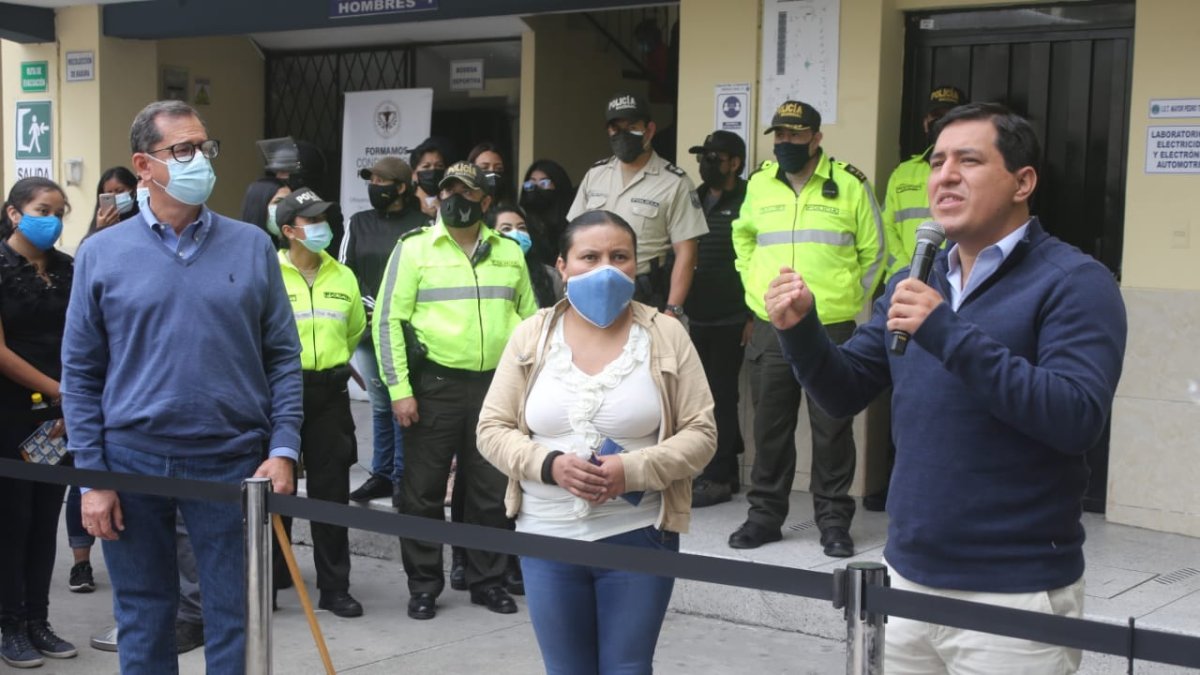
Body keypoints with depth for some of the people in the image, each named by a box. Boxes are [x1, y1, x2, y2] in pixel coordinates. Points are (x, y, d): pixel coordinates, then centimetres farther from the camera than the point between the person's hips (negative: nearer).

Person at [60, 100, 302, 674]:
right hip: (132, 463, 0)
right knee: (143, 619, 11)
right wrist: (92, 476, -2)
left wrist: (282, 449, -6)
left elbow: (283, 357, 4)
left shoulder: (252, 247, 3)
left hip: (232, 462, 0)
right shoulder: (102, 254, 1)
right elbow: (81, 373, 3)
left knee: (235, 621, 6)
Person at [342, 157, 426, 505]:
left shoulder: (421, 224, -2)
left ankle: (402, 477, 6)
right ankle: (381, 474, 16)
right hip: (369, 329, 4)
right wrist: (371, 307, -3)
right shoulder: (359, 223, 12)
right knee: (380, 405, 9)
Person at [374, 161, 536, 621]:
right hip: (435, 386, -3)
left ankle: (488, 580, 23)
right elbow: (388, 320, -5)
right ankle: (424, 585, 16)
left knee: (492, 490, 10)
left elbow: (529, 319, 16)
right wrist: (399, 389, -11)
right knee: (424, 491, 3)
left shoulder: (509, 252, 10)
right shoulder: (414, 248, -1)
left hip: (496, 387, 3)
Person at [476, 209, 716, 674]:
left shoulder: (667, 337, -3)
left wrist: (633, 471, -20)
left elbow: (700, 434, -4)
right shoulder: (531, 336, 1)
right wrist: (550, 464, -17)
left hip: (638, 537, -2)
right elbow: (492, 429, 1)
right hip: (547, 537, 2)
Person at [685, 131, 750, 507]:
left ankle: (717, 479, 3)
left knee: (721, 396, -3)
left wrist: (754, 315, -14)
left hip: (730, 320, -7)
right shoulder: (696, 200, 13)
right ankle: (725, 473, 20)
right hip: (698, 318, 7)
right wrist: (682, 306, 14)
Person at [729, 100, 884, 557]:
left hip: (832, 327, -3)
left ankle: (834, 521, 12)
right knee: (770, 425, 9)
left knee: (832, 428, 2)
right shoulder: (760, 183, 8)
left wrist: (850, 298, 6)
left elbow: (872, 251, 8)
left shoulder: (850, 185, -1)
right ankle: (765, 514, 20)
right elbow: (743, 236, 25)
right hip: (770, 327, 3)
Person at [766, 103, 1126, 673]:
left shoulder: (1073, 281, -9)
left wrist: (950, 335, -26)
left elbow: (1078, 418, -22)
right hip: (906, 577, 6)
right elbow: (845, 394, 12)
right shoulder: (912, 283, 10)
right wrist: (800, 330, -7)